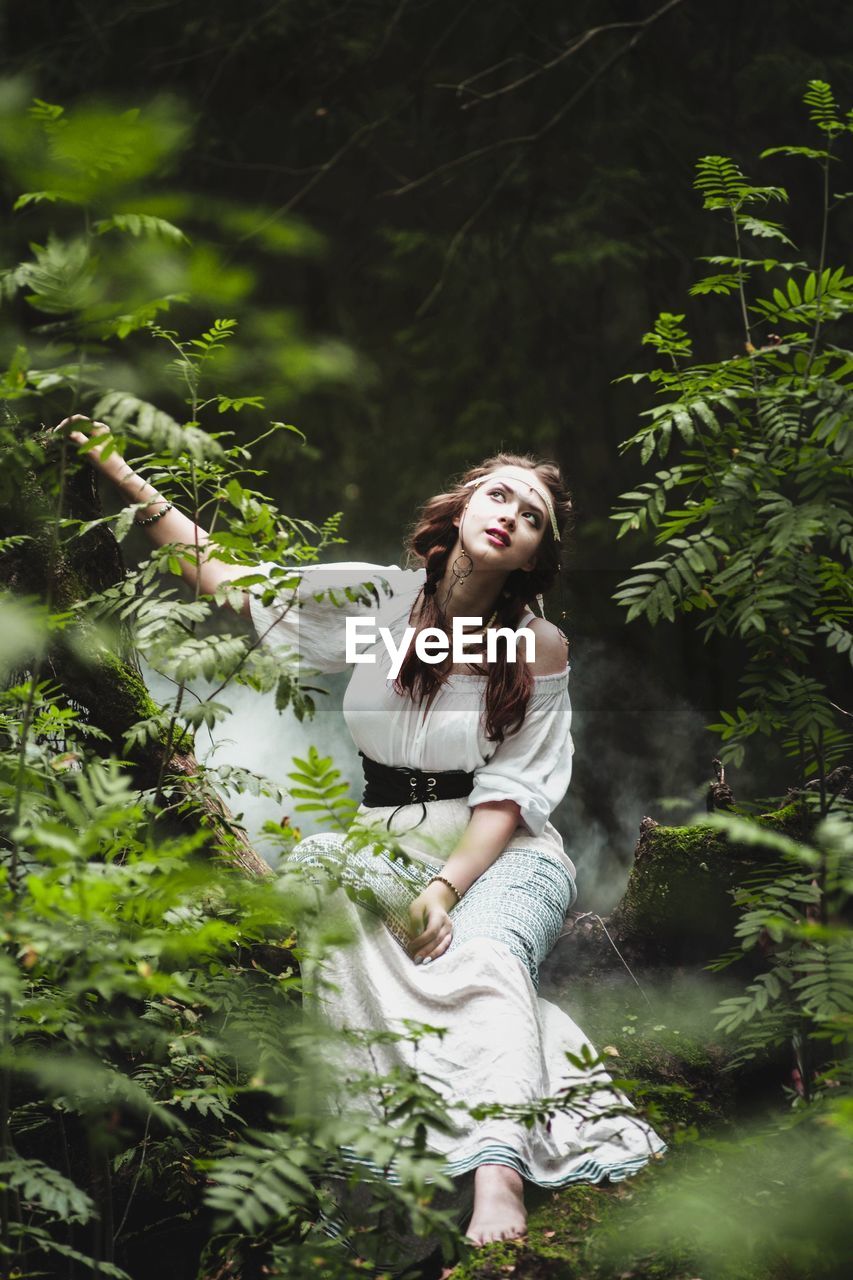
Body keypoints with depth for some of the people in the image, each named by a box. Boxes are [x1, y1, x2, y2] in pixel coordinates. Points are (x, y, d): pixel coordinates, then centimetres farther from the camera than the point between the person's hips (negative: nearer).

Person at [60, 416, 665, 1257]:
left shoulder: (539, 649, -3)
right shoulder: (376, 601, 3)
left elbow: (509, 795, -8)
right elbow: (225, 575, 7)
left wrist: (446, 888, -23)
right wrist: (123, 475, 3)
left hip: (504, 853, -3)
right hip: (384, 840, 3)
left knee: (484, 953, -36)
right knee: (311, 871, -32)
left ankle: (498, 1173, -59)